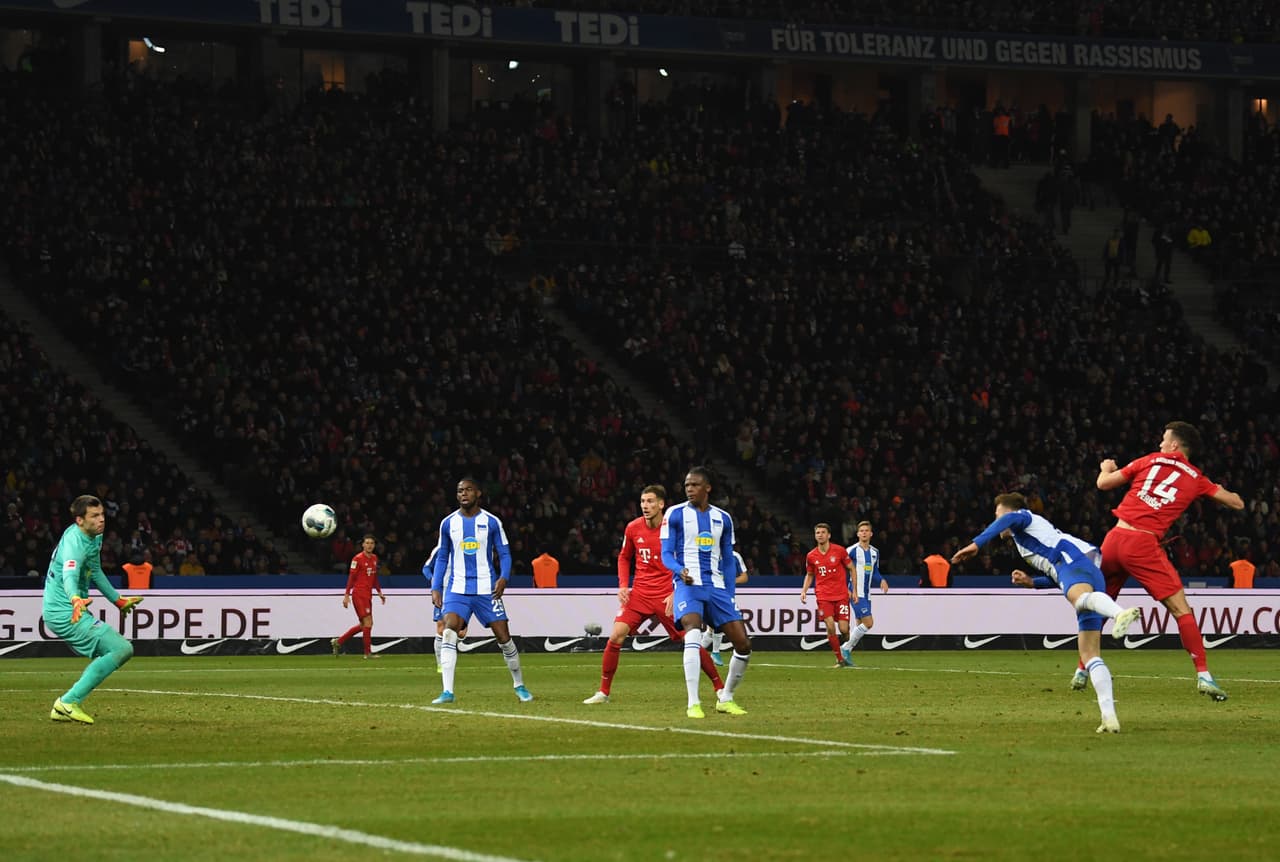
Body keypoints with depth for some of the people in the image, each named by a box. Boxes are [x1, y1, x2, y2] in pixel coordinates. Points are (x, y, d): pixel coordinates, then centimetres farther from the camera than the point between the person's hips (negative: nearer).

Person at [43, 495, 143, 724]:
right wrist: (76, 600, -62)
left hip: (60, 612, 10)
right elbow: (69, 576, -42)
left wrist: (117, 600, 33)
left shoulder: (95, 537, 9)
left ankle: (64, 707, 14)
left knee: (109, 654, 21)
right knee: (122, 649, -15)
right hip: (65, 613, -10)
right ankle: (69, 701, -14)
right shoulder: (75, 543, -23)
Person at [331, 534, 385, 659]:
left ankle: (338, 641, 21)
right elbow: (351, 577, -11)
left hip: (368, 595, 8)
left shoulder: (374, 558, 12)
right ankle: (368, 652, -4)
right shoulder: (358, 559, -10)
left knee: (364, 625, 12)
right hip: (359, 594, -8)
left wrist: (379, 592, 18)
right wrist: (346, 595, -15)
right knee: (368, 622, -10)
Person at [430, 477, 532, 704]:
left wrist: (504, 578, -13)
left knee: (504, 637, 1)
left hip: (486, 589, -1)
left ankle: (519, 685, 22)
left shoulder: (491, 522, 1)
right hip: (457, 589, 1)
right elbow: (442, 558, 14)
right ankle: (447, 692, -23)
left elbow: (504, 553, 4)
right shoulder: (448, 523, 6)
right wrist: (436, 588, 5)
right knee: (448, 633, -20)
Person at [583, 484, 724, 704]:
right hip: (639, 593, 3)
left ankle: (719, 687, 11)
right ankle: (603, 692, -1)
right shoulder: (633, 528, 2)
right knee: (616, 636, -12)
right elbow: (624, 557, 18)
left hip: (667, 595, -3)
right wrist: (623, 585, 4)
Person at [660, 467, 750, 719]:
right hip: (688, 584, -5)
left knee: (743, 645, 0)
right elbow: (666, 554, -1)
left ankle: (725, 699, 20)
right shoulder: (675, 514, 2)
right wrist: (680, 570, -22)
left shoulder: (723, 518, 13)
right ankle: (693, 703, -30)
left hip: (716, 586, 5)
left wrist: (730, 596, 10)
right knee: (693, 633, -30)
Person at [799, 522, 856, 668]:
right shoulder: (811, 556, 3)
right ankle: (839, 659, -1)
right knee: (830, 627, -15)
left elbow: (851, 569, 7)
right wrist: (804, 591, 2)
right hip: (823, 596, 1)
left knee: (843, 629, -9)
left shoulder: (839, 551, -3)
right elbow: (809, 575, 18)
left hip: (841, 595, -1)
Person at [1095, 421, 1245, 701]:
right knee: (1181, 609, -1)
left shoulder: (1150, 461, 12)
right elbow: (1236, 503, 17)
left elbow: (1104, 483, 16)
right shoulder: (1196, 479, 11)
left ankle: (1082, 671, 25)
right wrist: (1220, 490, 38)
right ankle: (1203, 675, -11)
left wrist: (1106, 469, 40)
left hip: (1114, 539, 3)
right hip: (1144, 544, -3)